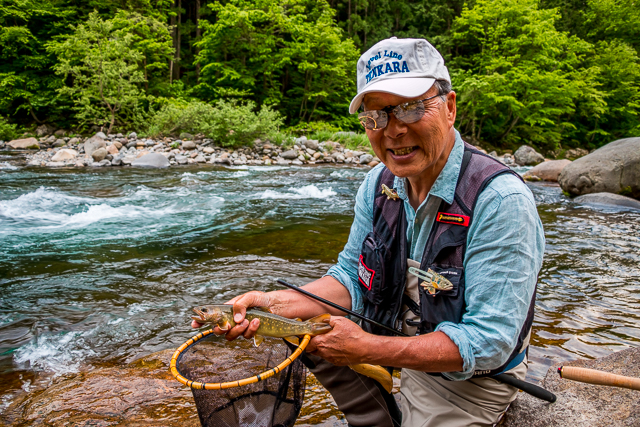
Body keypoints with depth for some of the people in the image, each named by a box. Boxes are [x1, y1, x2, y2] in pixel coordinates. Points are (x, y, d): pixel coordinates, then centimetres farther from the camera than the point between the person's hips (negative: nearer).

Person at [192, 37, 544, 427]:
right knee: (299, 321, 0)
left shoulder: (501, 200, -29)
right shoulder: (379, 183, -7)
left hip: (470, 378, -6)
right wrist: (273, 303, -18)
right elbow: (352, 277, -2)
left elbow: (488, 343, -29)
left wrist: (366, 349, -30)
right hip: (398, 334, 6)